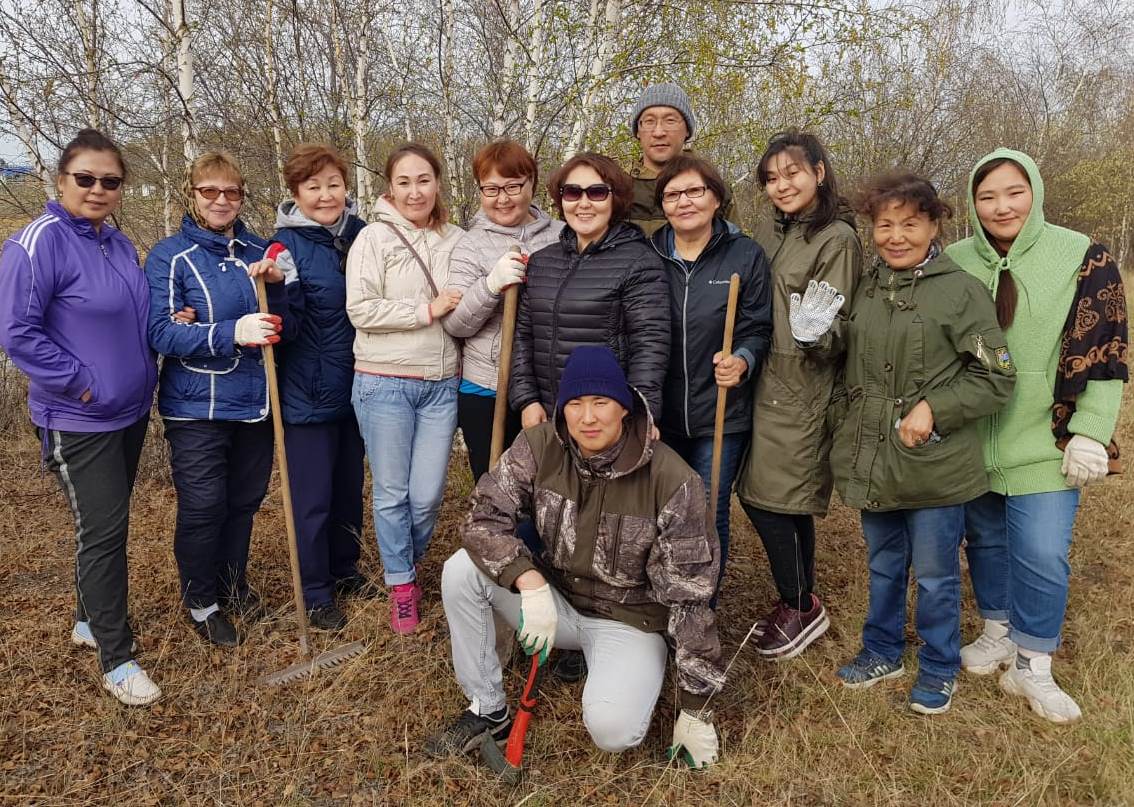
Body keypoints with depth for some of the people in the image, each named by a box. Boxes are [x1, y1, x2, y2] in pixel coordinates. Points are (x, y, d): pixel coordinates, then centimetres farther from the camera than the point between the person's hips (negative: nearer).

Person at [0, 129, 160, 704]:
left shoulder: (119, 244, 7)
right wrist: (80, 382, -19)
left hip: (130, 412, 8)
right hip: (78, 421, -8)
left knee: (105, 524, 19)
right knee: (103, 531, -4)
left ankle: (90, 619, 37)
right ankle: (117, 660, 8)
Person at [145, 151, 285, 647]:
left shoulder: (257, 251, 6)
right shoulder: (169, 256, -6)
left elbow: (279, 326, 6)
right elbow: (162, 333, -14)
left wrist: (273, 286, -15)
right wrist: (231, 333, -27)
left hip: (254, 402, 4)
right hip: (197, 406, -4)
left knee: (244, 502, 14)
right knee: (203, 509, 2)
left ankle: (234, 586, 36)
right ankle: (201, 603, 24)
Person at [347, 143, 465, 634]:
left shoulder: (455, 241, 7)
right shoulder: (375, 238, -3)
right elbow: (361, 310, -12)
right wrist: (428, 311, -13)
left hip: (441, 385, 3)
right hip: (384, 383, -3)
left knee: (428, 496, 5)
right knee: (392, 494, 6)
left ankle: (409, 565, 33)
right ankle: (401, 585, 25)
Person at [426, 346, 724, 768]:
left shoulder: (672, 480, -23)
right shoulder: (538, 446, -13)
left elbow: (689, 596, -18)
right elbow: (484, 519, -15)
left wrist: (695, 709, -14)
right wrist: (530, 582, -34)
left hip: (630, 618, -3)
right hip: (555, 596, 4)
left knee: (612, 728, -30)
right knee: (461, 569, -20)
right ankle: (488, 709, -2)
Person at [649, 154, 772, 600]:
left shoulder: (746, 255, -2)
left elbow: (757, 330, -1)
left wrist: (742, 361, -22)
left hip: (721, 414, -1)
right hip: (660, 414, 2)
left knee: (709, 519, 7)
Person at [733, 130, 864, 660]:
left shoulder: (837, 239, -10)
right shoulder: (770, 232, 11)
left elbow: (839, 328, -15)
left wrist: (817, 335, -34)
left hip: (801, 392, -7)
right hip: (766, 382, 7)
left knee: (772, 500, -3)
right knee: (788, 503, 12)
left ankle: (800, 606, 17)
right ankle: (799, 603, 27)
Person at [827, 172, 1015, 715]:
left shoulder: (961, 291, -12)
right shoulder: (867, 288, 5)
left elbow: (996, 379, -9)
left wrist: (934, 409, -20)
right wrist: (815, 336, -2)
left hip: (934, 466, -5)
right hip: (873, 461, 5)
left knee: (935, 576, 11)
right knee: (883, 566, 21)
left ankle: (939, 668, 32)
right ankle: (882, 651, 40)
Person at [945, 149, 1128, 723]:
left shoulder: (1082, 258, -6)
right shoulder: (953, 262, 2)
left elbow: (1102, 352, -7)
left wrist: (1090, 434, -11)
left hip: (1044, 442, -3)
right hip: (970, 441, 3)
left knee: (1041, 554, -3)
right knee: (985, 540, 15)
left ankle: (1032, 667, 15)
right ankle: (997, 633, 36)